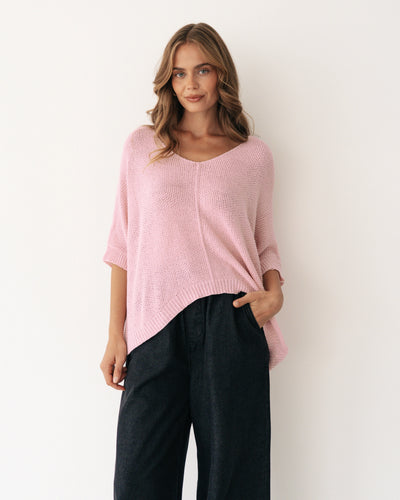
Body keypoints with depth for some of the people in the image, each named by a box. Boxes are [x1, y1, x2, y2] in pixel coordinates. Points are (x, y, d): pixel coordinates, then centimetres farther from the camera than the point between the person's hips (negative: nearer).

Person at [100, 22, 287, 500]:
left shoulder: (254, 155, 11)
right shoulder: (142, 146, 11)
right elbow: (123, 245, 9)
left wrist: (275, 291, -4)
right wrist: (116, 335, 5)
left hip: (231, 322, 0)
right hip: (156, 326, 0)